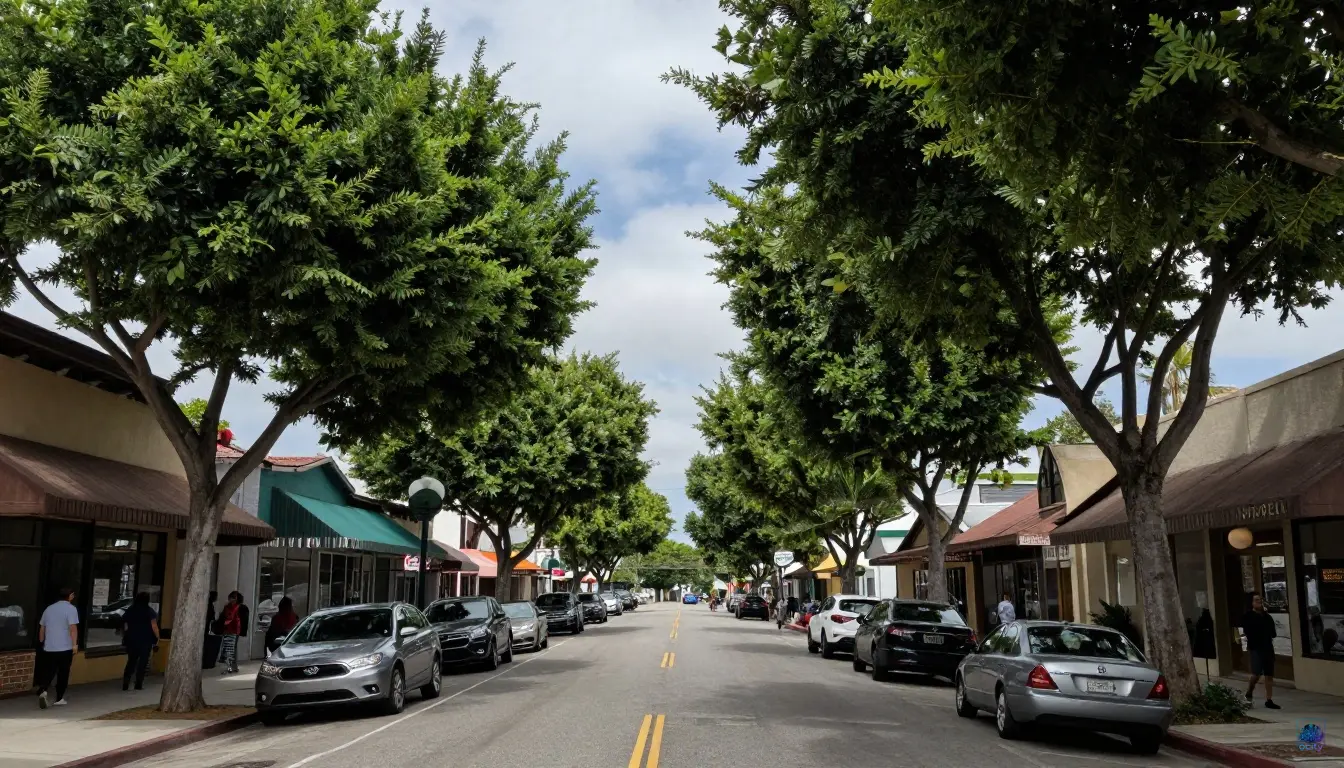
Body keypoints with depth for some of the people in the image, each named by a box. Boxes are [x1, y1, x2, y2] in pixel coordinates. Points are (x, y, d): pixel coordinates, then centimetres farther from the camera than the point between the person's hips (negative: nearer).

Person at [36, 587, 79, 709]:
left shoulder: (49, 608, 11)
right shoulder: (71, 609, -8)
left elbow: (42, 628, 17)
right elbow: (73, 628, -17)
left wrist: (42, 642, 29)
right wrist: (75, 645, -14)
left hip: (48, 648, 4)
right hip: (65, 648, -4)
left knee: (48, 672, 8)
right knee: (63, 674, 8)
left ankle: (42, 691, -17)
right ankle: (59, 699, 13)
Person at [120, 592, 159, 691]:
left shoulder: (129, 610, 7)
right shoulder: (149, 610, -5)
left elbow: (125, 626, 8)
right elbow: (154, 626, -11)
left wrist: (125, 637, 18)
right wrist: (157, 637, -3)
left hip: (131, 640, 4)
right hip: (145, 640, -4)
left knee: (131, 662, 10)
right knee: (142, 662, 3)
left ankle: (125, 685, 3)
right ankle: (138, 685, 1)